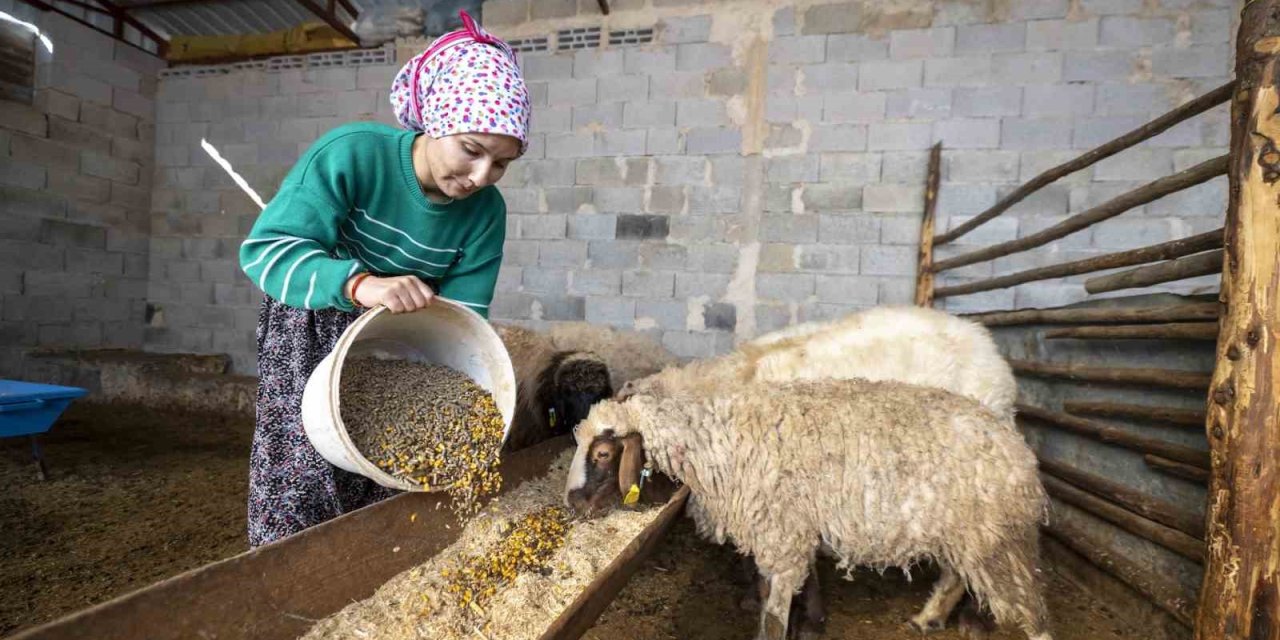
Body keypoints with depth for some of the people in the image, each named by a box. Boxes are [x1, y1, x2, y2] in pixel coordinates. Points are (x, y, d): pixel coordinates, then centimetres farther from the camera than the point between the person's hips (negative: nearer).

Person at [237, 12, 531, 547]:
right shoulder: (352, 153, -27)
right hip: (312, 326, -3)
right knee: (306, 482, -4)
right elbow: (264, 250, -31)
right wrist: (360, 284, -49)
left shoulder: (485, 213, -16)